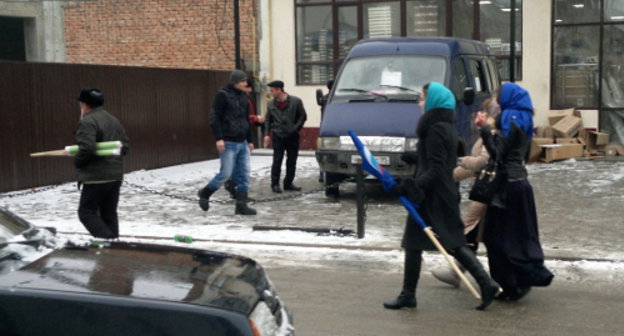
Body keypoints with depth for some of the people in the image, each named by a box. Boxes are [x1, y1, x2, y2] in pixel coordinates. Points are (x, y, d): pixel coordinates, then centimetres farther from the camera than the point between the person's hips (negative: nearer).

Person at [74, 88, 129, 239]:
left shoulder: (87, 122, -13)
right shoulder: (114, 120, 15)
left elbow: (86, 148, -24)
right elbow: (125, 146, 15)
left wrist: (77, 161, -7)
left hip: (96, 177, -8)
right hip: (116, 175, 8)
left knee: (87, 212, 1)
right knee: (109, 213, 13)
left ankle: (107, 240, -11)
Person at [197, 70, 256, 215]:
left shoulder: (244, 97, 14)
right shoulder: (223, 95, -9)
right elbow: (214, 118, -12)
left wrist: (250, 140, 19)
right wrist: (218, 138, -19)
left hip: (242, 143, 7)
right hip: (228, 143, -7)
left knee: (244, 174, 3)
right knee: (226, 173, -6)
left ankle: (241, 205, 7)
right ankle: (205, 193, 15)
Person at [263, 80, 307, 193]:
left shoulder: (295, 101, -3)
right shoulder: (271, 104, 6)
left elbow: (303, 116, 0)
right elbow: (268, 120, 12)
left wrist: (295, 128, -9)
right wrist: (267, 134, 1)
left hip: (292, 137, 0)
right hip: (278, 137, 0)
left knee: (292, 162, 6)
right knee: (277, 161, -2)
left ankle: (288, 183, 17)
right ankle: (275, 184, 6)